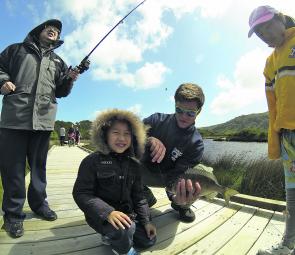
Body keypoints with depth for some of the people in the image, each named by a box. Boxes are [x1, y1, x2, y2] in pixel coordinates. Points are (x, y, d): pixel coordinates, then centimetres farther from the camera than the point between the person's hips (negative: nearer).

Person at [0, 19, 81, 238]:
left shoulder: (58, 61, 22)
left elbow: (61, 91, 16)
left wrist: (69, 79, -3)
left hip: (44, 119, 2)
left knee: (39, 165, 11)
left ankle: (39, 203, 25)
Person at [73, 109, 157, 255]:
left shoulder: (133, 164, 0)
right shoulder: (92, 161, -16)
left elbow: (138, 195, 6)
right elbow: (81, 193, -19)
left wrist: (146, 220, 0)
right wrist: (108, 212, -31)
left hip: (127, 213, 6)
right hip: (101, 215, -5)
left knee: (148, 240, 7)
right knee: (125, 230, -32)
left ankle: (112, 237, 25)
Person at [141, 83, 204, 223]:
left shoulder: (196, 144, -17)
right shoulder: (157, 120, -13)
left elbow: (179, 175, -23)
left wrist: (182, 200, -45)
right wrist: (150, 140, -38)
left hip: (167, 177, 0)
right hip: (144, 171, 1)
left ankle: (178, 202, 9)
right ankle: (146, 196, 0)